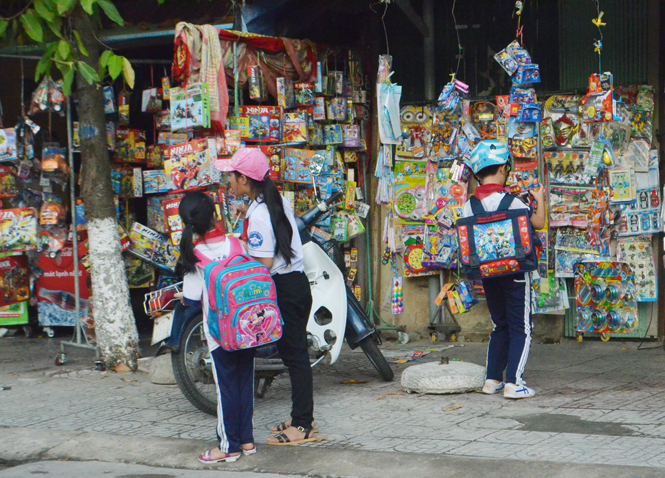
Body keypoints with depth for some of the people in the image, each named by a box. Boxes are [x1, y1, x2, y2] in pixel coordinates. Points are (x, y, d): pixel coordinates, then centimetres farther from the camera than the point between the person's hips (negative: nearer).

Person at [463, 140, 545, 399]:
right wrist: (540, 200, 14)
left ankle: (492, 379, 16)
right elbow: (538, 223, -2)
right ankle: (512, 383, -6)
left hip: (487, 272, 5)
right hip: (514, 271, -5)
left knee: (500, 327, 17)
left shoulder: (470, 205, 0)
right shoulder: (510, 201, -14)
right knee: (521, 328, 2)